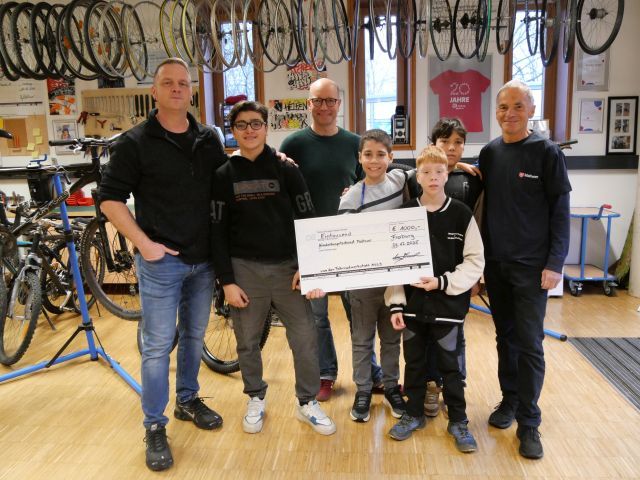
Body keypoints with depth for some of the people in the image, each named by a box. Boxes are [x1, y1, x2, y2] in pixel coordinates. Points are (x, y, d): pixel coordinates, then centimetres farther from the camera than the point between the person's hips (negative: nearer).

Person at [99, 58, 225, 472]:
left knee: (194, 336, 17)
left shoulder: (209, 139, 6)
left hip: (204, 259, 5)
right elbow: (111, 199, -6)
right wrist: (144, 243, -14)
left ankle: (188, 400, 37)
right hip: (161, 260, -4)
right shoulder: (135, 142, -7)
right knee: (158, 344, 2)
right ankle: (155, 428, 16)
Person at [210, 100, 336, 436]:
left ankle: (308, 403, 21)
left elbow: (306, 219, 2)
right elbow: (218, 232, 1)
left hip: (287, 267, 0)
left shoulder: (287, 170, 3)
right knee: (248, 341, 10)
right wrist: (227, 281, -5)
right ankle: (256, 399, 31)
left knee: (305, 337, 3)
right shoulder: (224, 176, 3)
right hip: (245, 269, 0)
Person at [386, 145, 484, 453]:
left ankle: (458, 421, 27)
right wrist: (396, 304, -5)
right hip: (412, 303, 2)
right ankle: (414, 414, 33)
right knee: (414, 362, 14)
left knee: (449, 364, 9)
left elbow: (475, 262, -4)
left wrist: (443, 282, -16)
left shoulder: (462, 214, -5)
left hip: (447, 304, -2)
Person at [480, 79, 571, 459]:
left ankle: (529, 422, 9)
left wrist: (555, 264, -12)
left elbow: (560, 212, -6)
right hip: (495, 264, 4)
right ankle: (510, 400, 29)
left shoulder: (547, 152, -5)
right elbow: (486, 207, 9)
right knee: (506, 338, 13)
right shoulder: (489, 153, 6)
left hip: (532, 266, -4)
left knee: (530, 343, -2)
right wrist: (481, 257, 8)